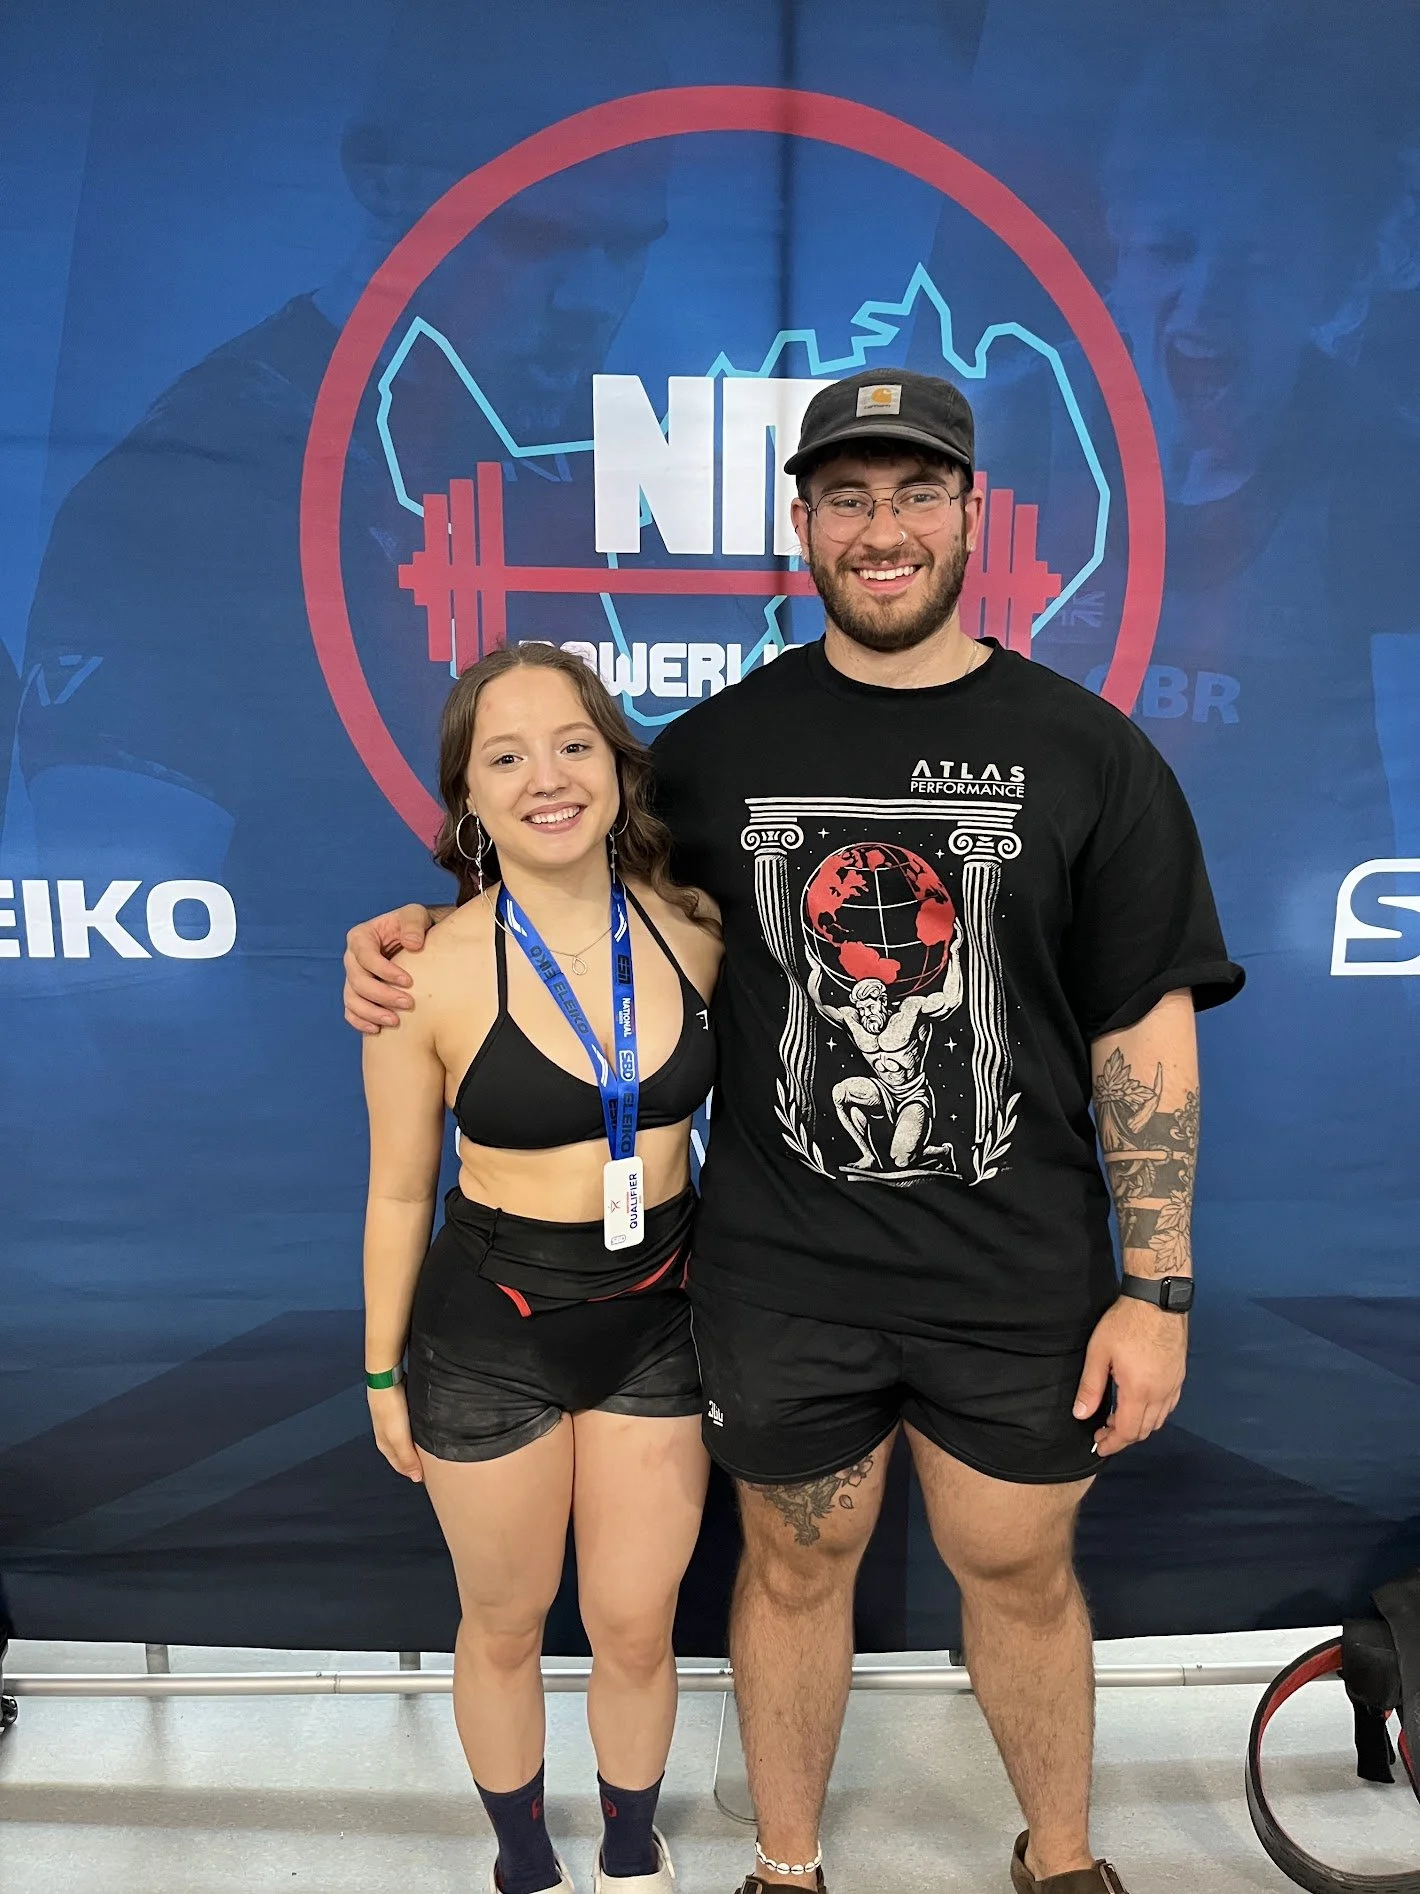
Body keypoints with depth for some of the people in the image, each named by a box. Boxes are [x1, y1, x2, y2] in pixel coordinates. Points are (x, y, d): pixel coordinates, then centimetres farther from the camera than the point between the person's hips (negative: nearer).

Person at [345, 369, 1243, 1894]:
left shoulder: (1086, 752, -4)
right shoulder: (718, 746, -1)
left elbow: (1145, 1032, -4)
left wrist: (1155, 1290, -6)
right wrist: (419, 930, -4)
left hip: (1019, 1283, 0)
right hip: (783, 1275, 1)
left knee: (1019, 1571, 18)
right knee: (797, 1565, 18)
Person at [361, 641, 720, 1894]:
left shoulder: (694, 931, -10)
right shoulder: (433, 972, -18)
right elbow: (400, 1194, -5)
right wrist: (384, 1373, 4)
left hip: (655, 1318, 2)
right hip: (489, 1331, -2)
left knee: (636, 1626, 17)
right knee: (505, 1626, 20)